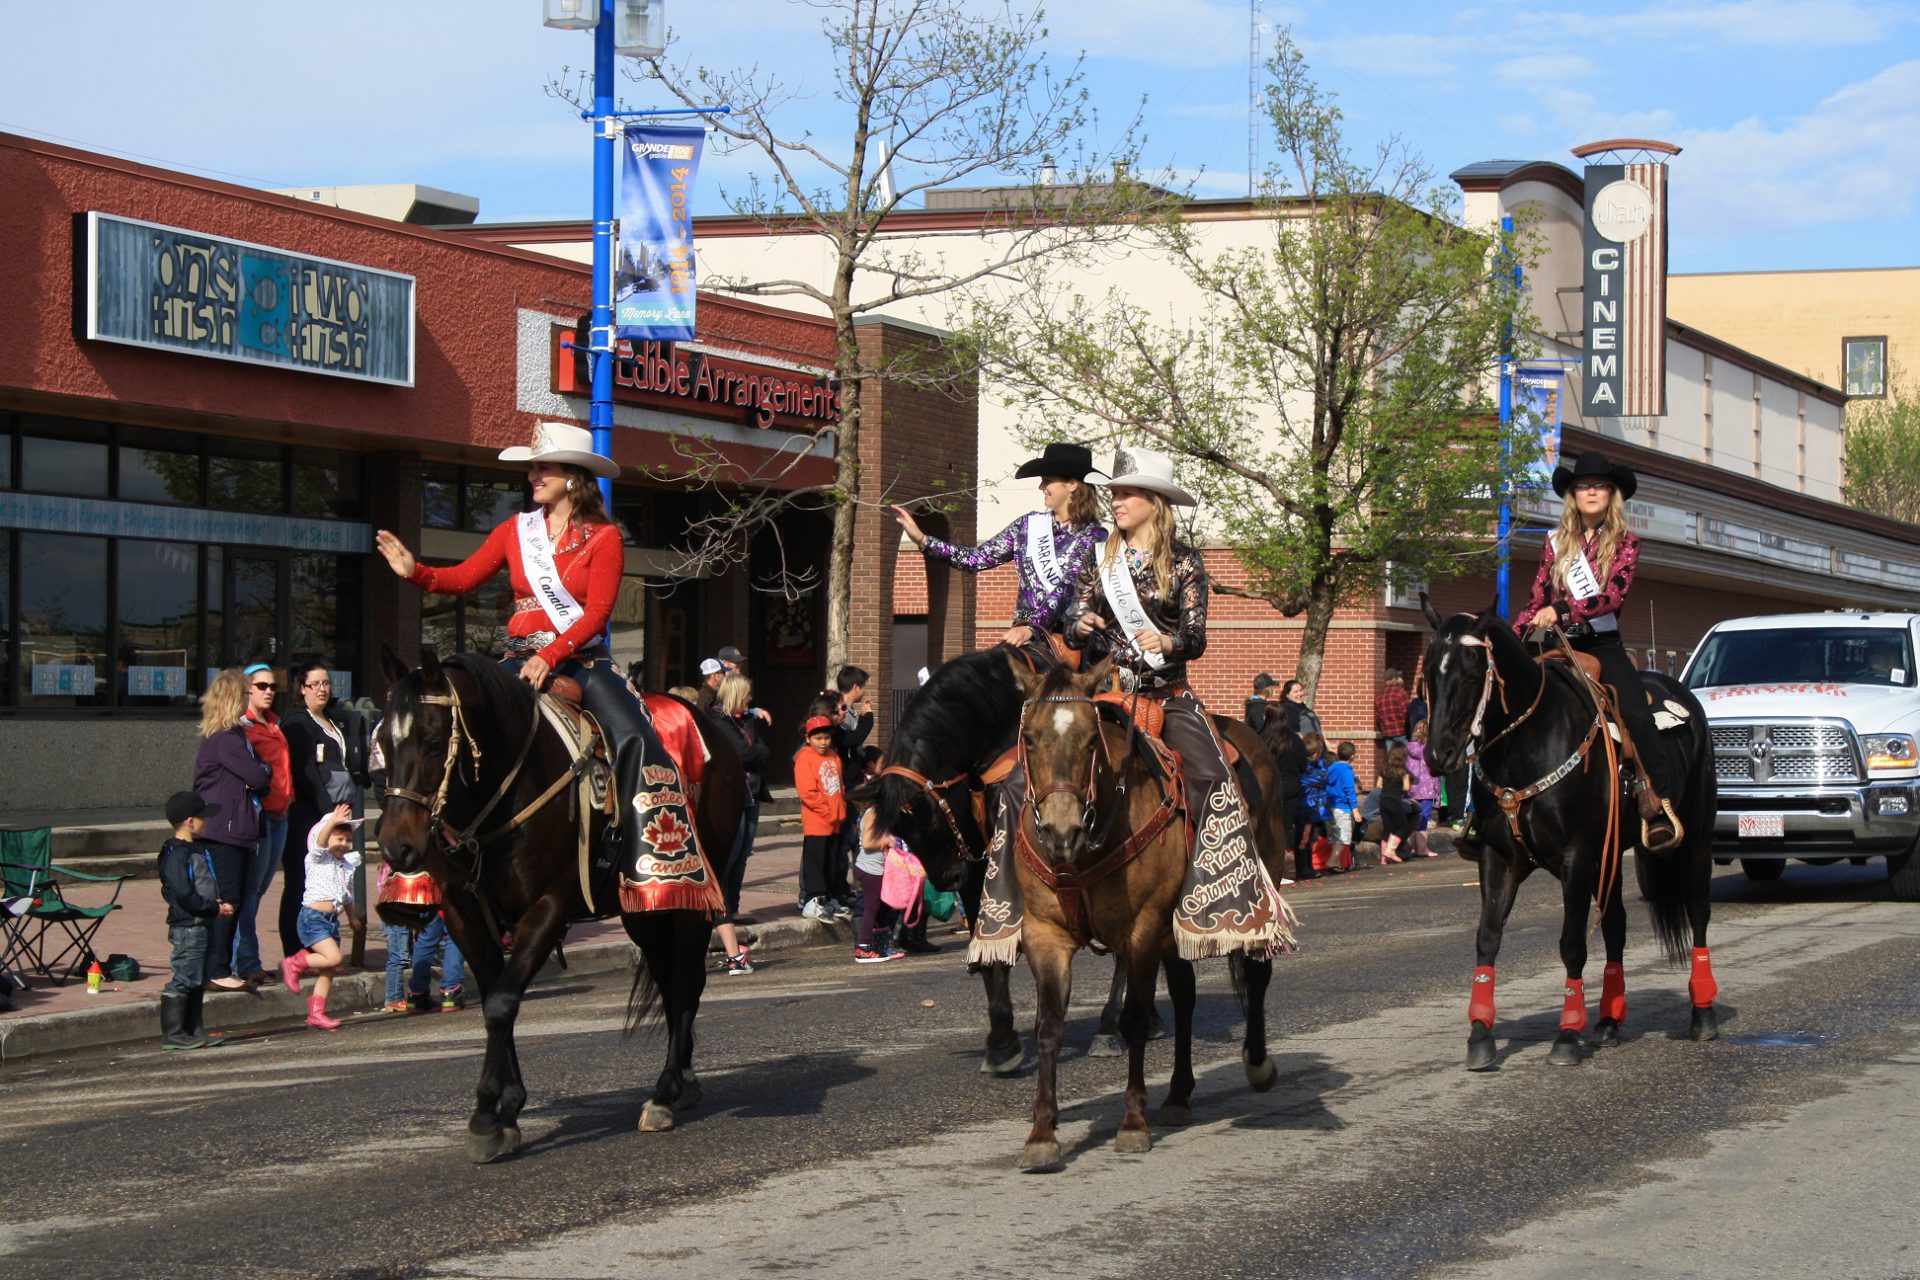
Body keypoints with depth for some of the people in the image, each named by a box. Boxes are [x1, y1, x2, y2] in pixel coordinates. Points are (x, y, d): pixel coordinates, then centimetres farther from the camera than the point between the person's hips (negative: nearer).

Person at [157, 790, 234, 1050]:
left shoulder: (198, 848, 15)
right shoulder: (177, 854, -16)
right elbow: (183, 894, -23)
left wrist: (217, 905, 7)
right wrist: (215, 908, -15)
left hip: (202, 924, 10)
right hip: (187, 927, -10)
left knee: (198, 980, 14)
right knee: (183, 979, -6)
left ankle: (194, 1030, 21)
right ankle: (172, 1034, -2)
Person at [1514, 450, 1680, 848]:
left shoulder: (1625, 544, 6)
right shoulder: (1556, 543, 15)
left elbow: (1614, 594, -10)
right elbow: (1536, 602, 17)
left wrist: (1562, 610, -22)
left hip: (1603, 644, -3)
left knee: (1636, 714, -25)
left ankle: (1659, 804, -25)